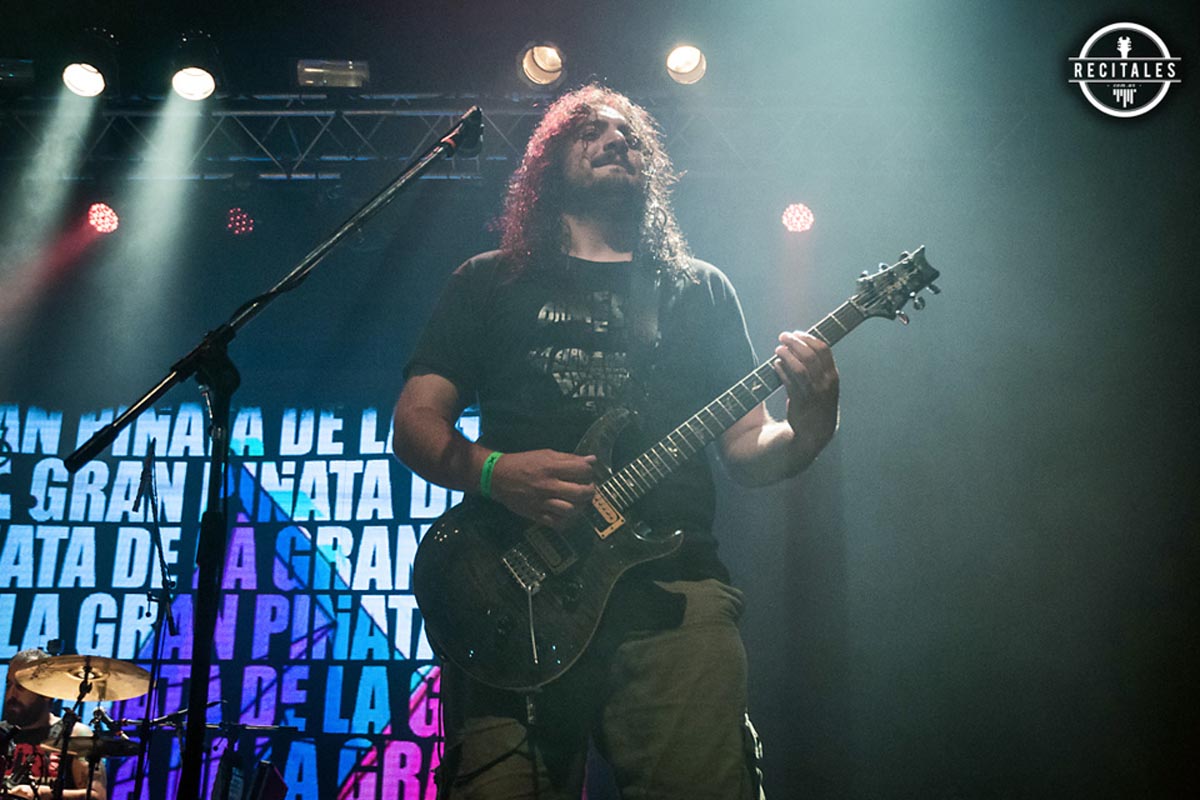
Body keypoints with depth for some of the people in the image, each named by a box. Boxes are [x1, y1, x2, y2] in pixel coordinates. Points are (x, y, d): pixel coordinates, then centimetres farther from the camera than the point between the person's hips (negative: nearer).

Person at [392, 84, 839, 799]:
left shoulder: (699, 290, 22)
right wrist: (493, 471, -8)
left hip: (673, 582, 1)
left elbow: (748, 450, 18)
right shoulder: (491, 282, 20)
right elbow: (416, 420, 13)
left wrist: (807, 430, -6)